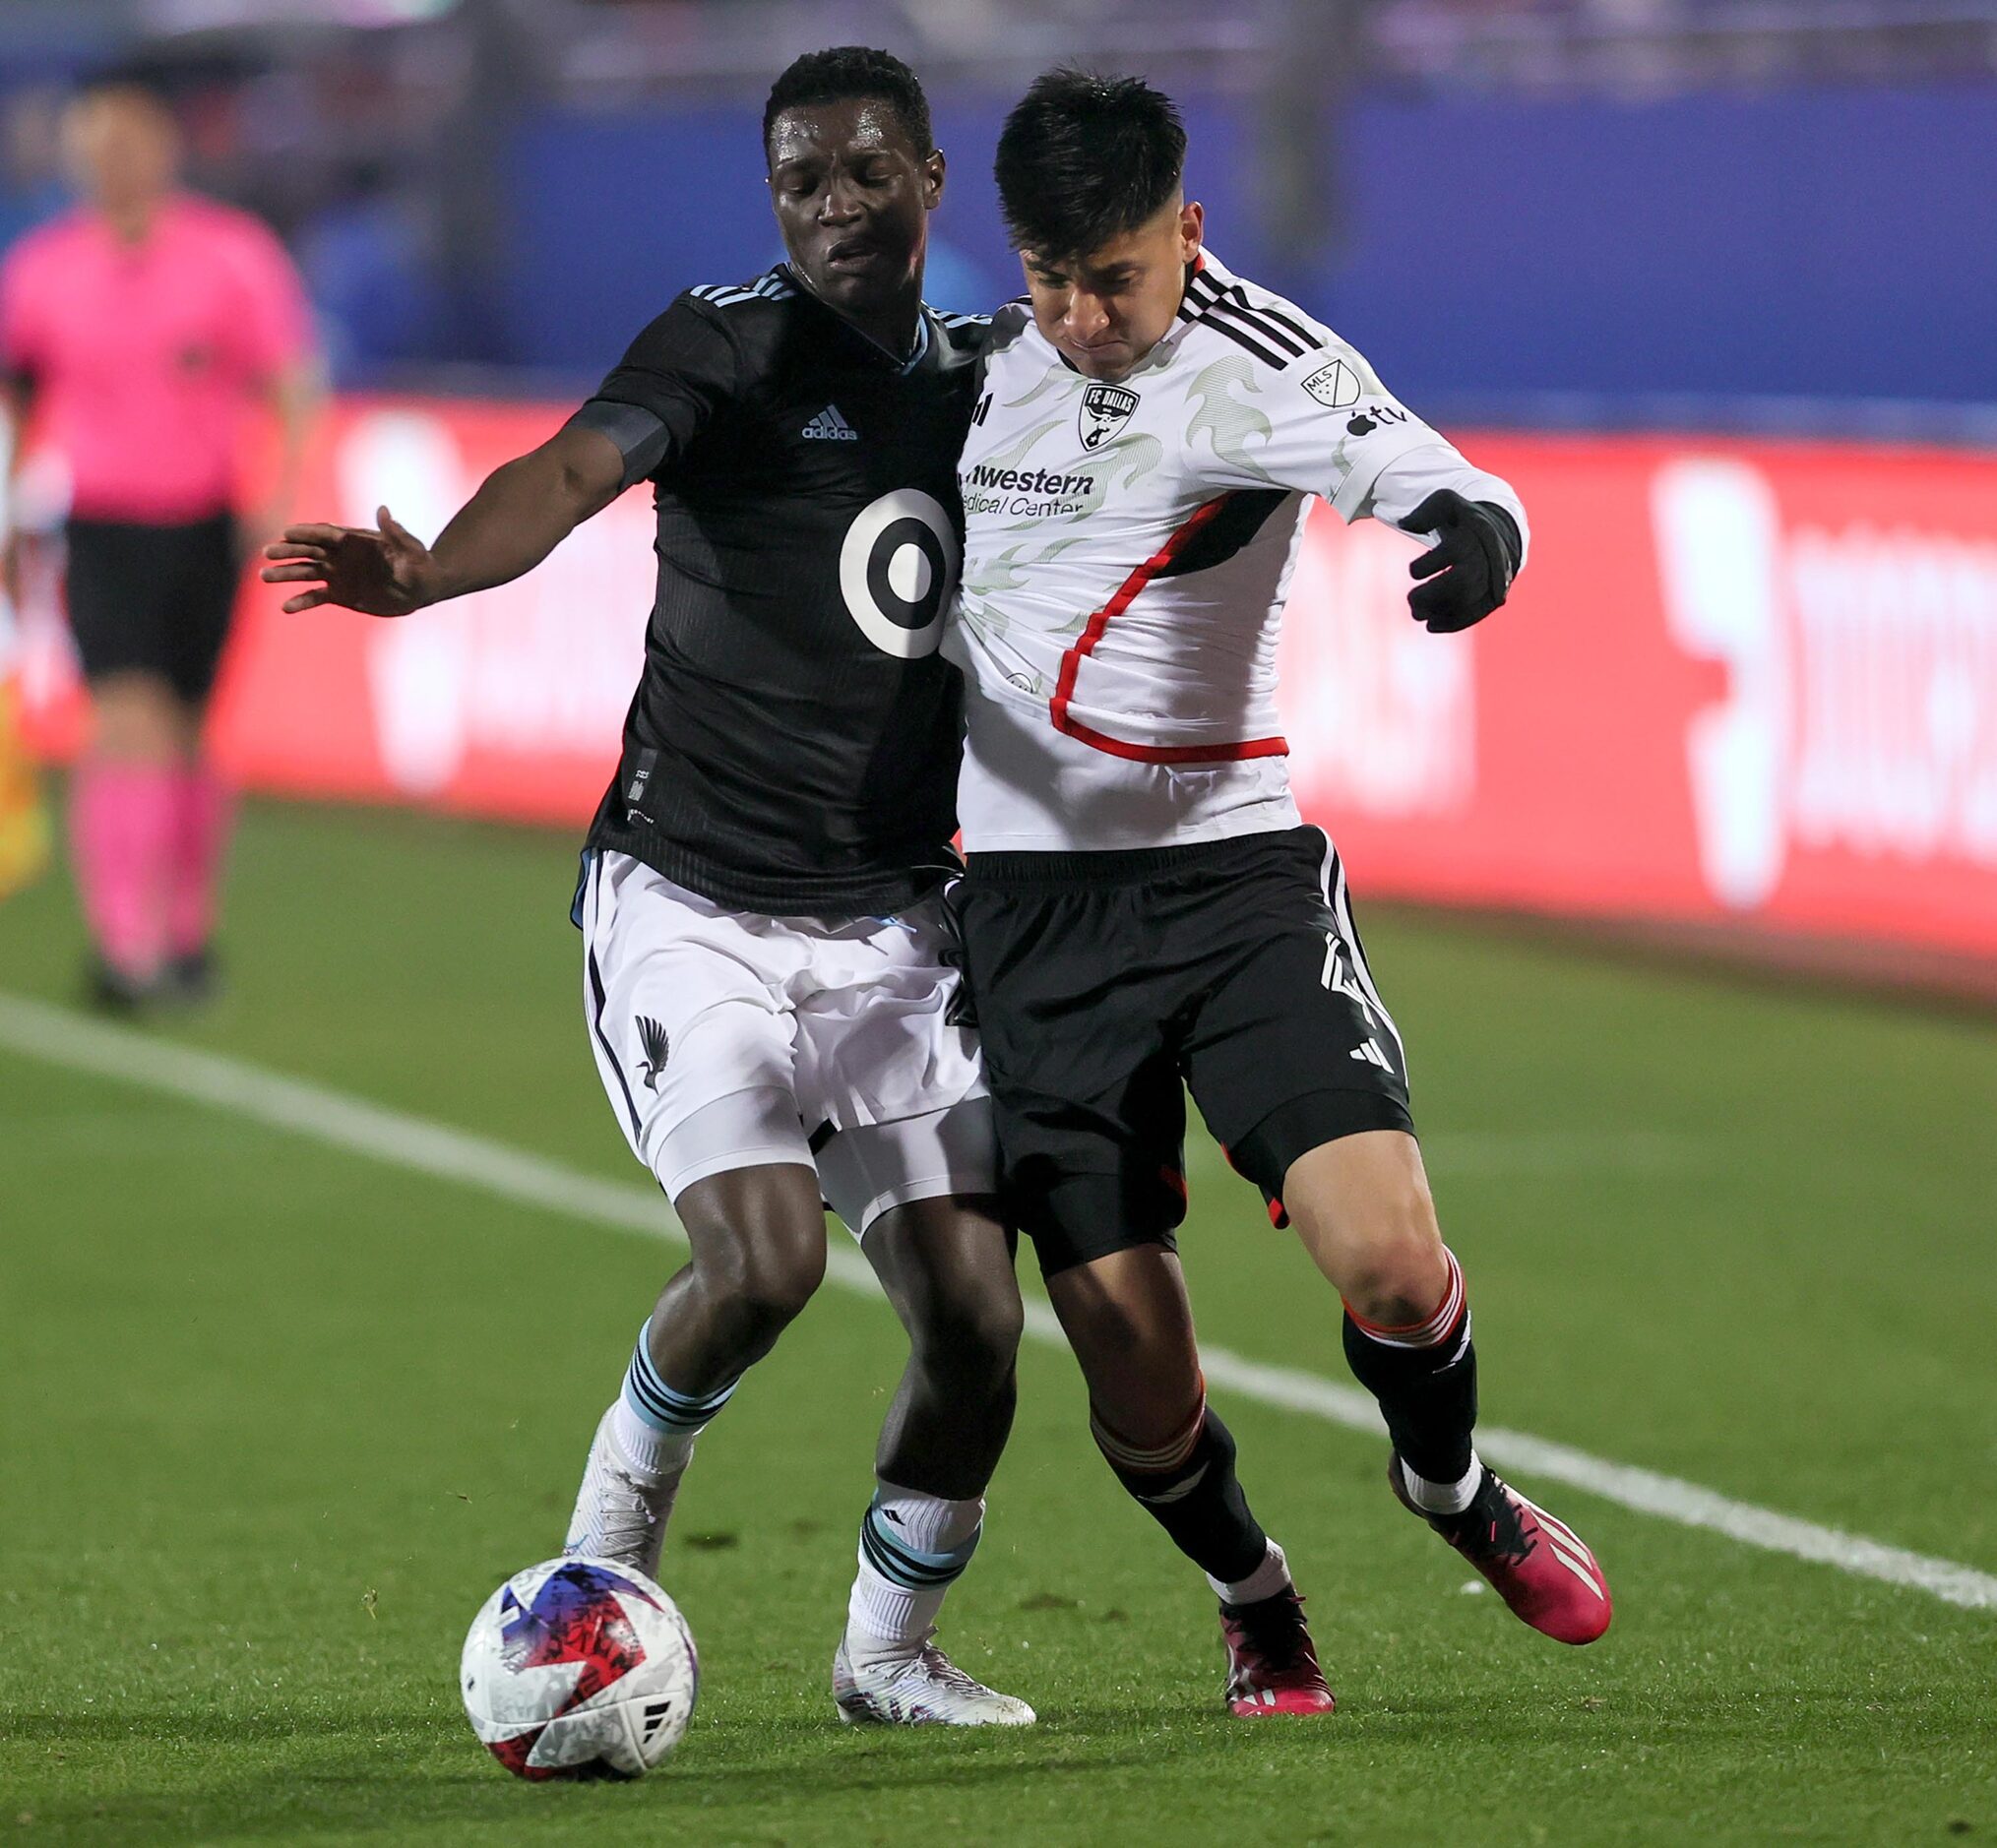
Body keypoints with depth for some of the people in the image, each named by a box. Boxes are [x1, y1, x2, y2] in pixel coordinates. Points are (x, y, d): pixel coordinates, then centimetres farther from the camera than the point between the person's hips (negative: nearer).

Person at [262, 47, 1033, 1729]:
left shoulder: (979, 381, 8)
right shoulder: (732, 345, -9)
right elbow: (576, 471, -30)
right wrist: (427, 573, -48)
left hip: (894, 924, 5)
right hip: (694, 910, -5)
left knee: (974, 1315, -4)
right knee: (765, 1261, -22)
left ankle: (890, 1652, 19)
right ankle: (617, 1518, 10)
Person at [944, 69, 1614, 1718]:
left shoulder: (1268, 369, -8)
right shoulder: (968, 367, 5)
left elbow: (1441, 487, -25)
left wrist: (1473, 533, -48)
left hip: (1234, 868, -2)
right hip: (1031, 895, 2)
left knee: (1389, 1259, -19)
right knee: (1137, 1383, -4)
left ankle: (1451, 1487, 17)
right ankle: (1254, 1599, 29)